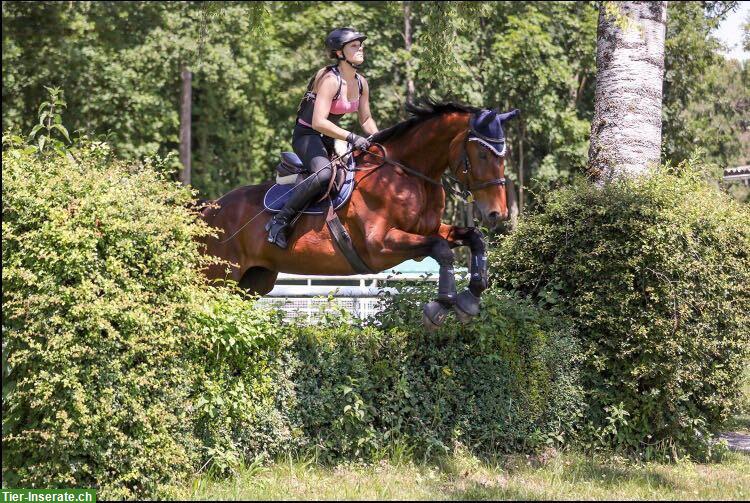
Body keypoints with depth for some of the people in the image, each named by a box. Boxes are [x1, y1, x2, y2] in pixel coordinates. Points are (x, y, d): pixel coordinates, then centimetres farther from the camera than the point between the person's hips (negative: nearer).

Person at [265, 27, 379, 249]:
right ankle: (280, 221, -27)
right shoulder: (330, 79, -22)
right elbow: (318, 122, -30)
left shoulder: (361, 83, 4)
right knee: (325, 173, -36)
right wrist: (351, 137, -32)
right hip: (307, 136, -9)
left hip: (330, 138, 9)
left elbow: (366, 119, 16)